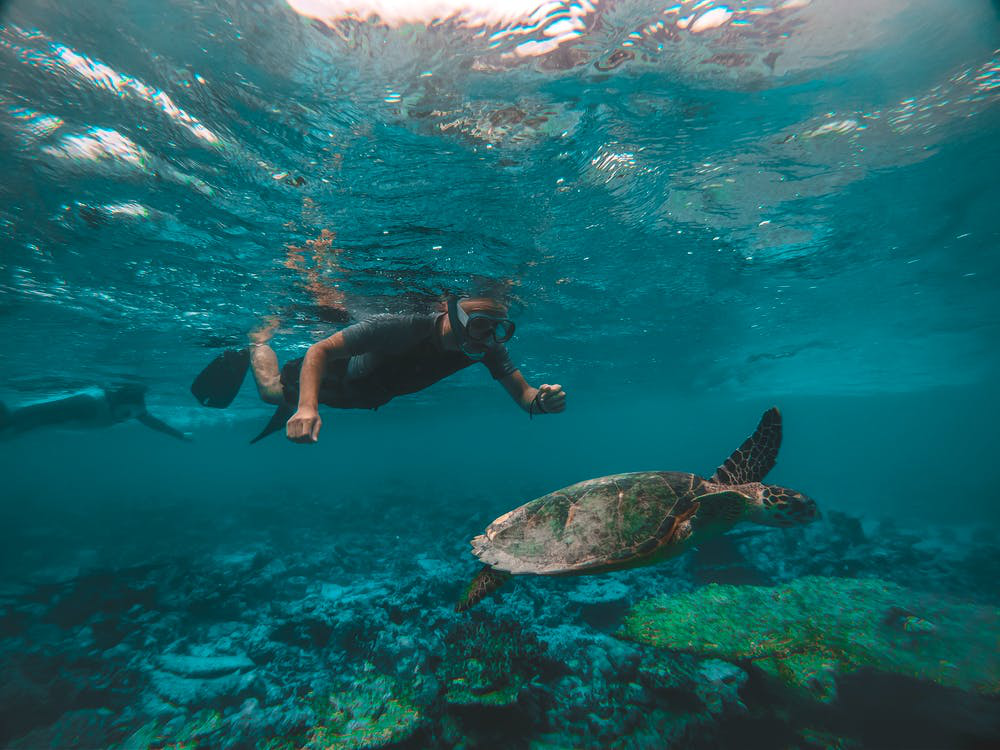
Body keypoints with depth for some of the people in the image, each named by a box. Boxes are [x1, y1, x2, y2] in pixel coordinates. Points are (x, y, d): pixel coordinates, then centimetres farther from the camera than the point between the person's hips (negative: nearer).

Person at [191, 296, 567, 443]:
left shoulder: (488, 347, -31)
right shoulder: (399, 327, -45)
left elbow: (522, 394, -29)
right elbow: (320, 350, -38)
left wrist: (542, 400, -51)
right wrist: (307, 408, -53)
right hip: (341, 375, -4)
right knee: (273, 390, 18)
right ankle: (256, 346, 49)